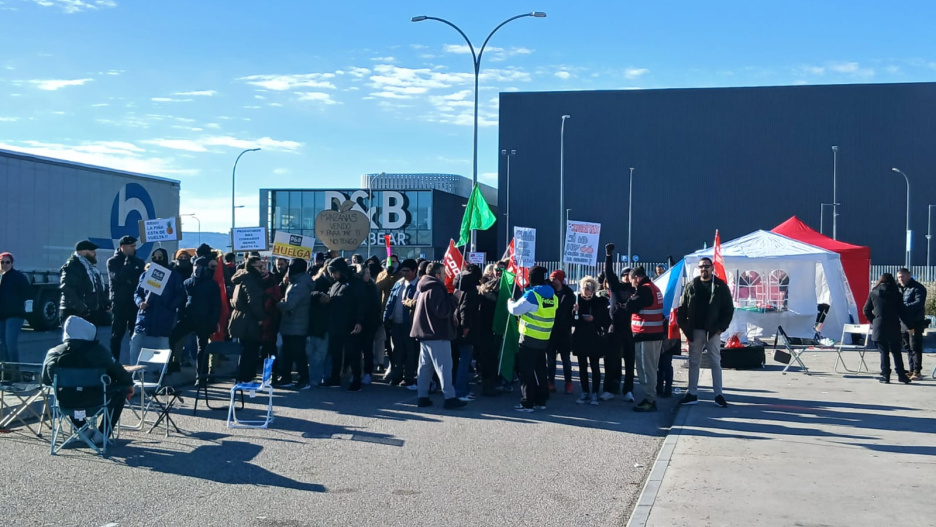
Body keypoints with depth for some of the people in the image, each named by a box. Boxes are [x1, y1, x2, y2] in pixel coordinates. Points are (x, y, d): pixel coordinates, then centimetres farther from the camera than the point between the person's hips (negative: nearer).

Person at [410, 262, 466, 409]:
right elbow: (442, 311, -23)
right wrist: (453, 298, -14)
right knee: (444, 366, -8)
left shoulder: (424, 288, 16)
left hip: (424, 333, 10)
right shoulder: (435, 288, -16)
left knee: (425, 366, 10)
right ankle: (450, 398, -8)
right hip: (437, 335, -10)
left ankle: (422, 397, 11)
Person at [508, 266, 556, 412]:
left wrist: (510, 302, 7)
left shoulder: (531, 295, -17)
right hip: (544, 339, 7)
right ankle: (541, 401, 22)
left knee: (527, 371, 1)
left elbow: (515, 309, -13)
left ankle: (527, 403, 3)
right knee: (540, 370, 16)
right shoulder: (553, 296, 4)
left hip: (529, 339, -7)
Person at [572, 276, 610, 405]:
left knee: (594, 366, -1)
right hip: (580, 339, 2)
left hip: (594, 340, -2)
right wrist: (575, 312, -19)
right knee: (582, 367, 6)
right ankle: (585, 392, 14)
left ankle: (594, 394, 3)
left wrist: (594, 319, -13)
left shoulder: (599, 302, 0)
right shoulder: (577, 301, 2)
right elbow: (572, 321, -1)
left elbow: (607, 321, 0)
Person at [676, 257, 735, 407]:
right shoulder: (691, 286, 5)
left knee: (716, 362, 3)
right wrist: (684, 326, -2)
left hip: (713, 331, -2)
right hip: (695, 331, 2)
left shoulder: (720, 286, 0)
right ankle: (692, 393, 13)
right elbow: (682, 308, 7)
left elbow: (729, 309, 1)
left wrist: (722, 327, -7)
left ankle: (718, 394, 7)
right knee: (694, 362, 7)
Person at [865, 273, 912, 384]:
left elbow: (866, 311, 3)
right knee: (896, 351, 9)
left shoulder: (873, 293, 2)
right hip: (894, 328, 0)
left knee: (884, 352, 5)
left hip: (879, 327, 0)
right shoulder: (896, 294, 0)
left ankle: (886, 376, 3)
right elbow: (902, 311, -1)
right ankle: (901, 374, 7)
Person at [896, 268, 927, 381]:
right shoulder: (899, 288, 15)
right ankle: (911, 370, 18)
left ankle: (917, 372, -2)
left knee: (915, 347, -6)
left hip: (915, 323, -7)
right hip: (903, 323, 7)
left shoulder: (918, 288, -9)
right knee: (908, 347, 11)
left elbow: (919, 303, -21)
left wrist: (904, 306, -28)